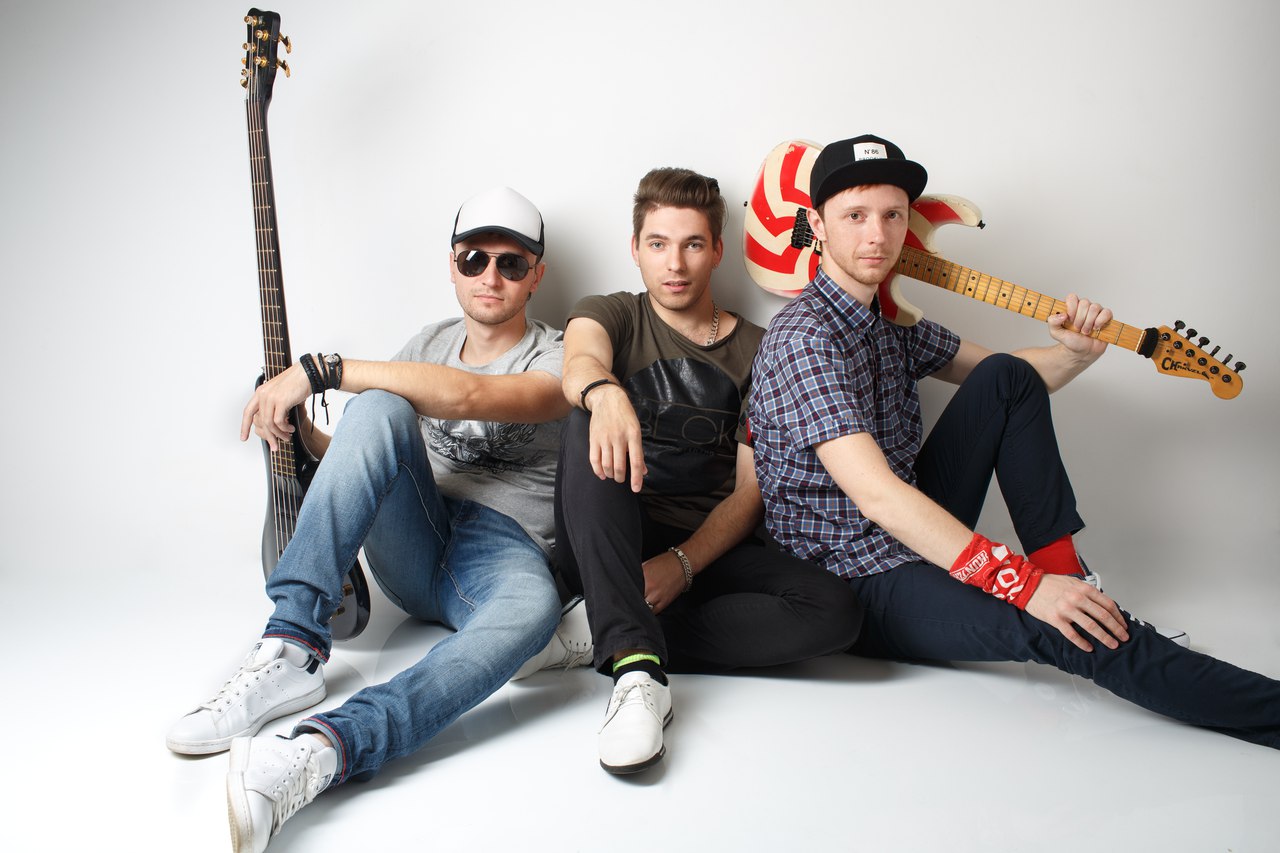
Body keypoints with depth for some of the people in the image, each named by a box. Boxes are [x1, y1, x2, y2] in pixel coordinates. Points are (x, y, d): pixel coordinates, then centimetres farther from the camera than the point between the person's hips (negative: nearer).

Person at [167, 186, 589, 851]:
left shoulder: (558, 362, 0)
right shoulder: (431, 342, 20)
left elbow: (464, 396, -22)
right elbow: (370, 450, 23)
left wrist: (318, 370, -22)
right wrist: (301, 434, 1)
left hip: (503, 552, -4)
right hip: (411, 549, 4)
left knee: (533, 606, -41)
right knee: (376, 409, -26)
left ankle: (321, 751, -52)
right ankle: (293, 649, -32)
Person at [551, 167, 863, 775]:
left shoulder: (756, 352, 11)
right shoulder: (608, 315, 10)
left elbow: (751, 490, 3)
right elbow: (579, 362, -18)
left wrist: (682, 564, -15)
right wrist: (603, 390, -44)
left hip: (708, 549, 2)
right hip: (610, 548, -1)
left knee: (834, 611, -25)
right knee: (585, 428, -30)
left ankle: (598, 640, -23)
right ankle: (637, 665, -41)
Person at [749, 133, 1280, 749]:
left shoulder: (892, 322, 8)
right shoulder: (803, 339, -20)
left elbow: (1016, 380, 18)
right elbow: (876, 495, -29)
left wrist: (1077, 351, -6)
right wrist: (1023, 585, -31)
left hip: (917, 536, 9)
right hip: (856, 583, -9)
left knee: (1008, 379, 1)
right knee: (1059, 628, -29)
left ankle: (1066, 573, 1)